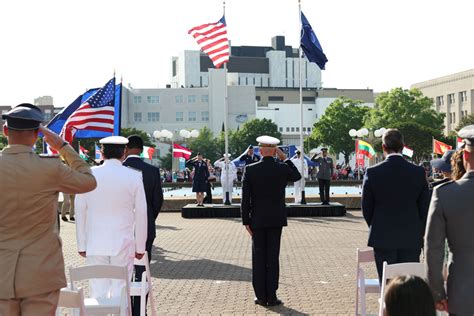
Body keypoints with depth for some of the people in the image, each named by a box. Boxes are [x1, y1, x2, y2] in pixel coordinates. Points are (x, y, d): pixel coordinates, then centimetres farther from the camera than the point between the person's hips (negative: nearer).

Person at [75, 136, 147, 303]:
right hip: (123, 244, -1)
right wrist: (140, 246, 8)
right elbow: (141, 214, -1)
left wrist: (81, 244, 11)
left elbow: (80, 211, 3)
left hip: (94, 244, 1)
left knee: (97, 290, 6)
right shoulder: (134, 176, -4)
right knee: (120, 291, 3)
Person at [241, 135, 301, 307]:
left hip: (257, 220, 0)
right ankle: (271, 296, 6)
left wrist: (246, 221, 1)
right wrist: (285, 158, 14)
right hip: (276, 220, 0)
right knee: (273, 257, 4)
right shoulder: (282, 168, -5)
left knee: (258, 258, 6)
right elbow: (297, 176, 19)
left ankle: (261, 296, 10)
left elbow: (245, 198, -6)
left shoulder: (250, 169, -6)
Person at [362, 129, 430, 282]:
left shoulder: (372, 173, -9)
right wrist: (420, 233, 14)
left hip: (383, 240, -1)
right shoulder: (418, 172, -5)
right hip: (411, 240, 1)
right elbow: (425, 207, 1)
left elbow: (366, 208, -1)